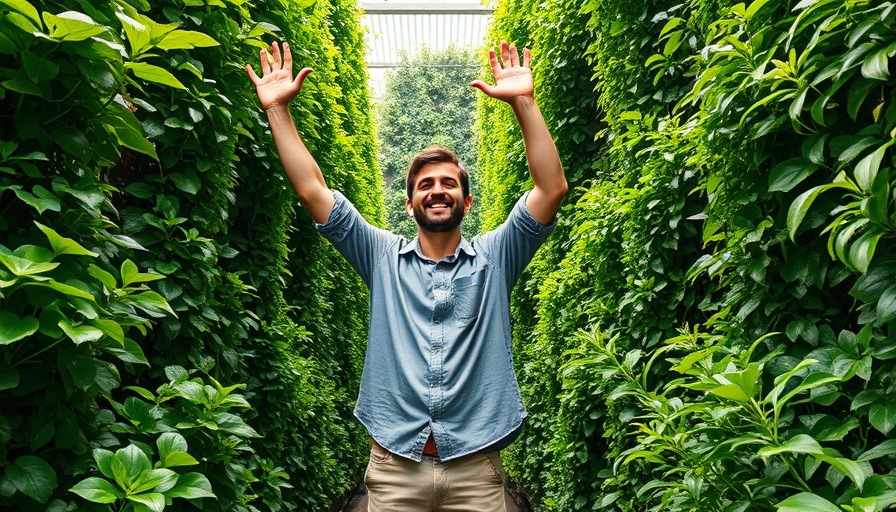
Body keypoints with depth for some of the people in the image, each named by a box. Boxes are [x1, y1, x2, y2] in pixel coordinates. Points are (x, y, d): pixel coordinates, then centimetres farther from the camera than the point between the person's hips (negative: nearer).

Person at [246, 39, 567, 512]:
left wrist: (524, 103, -13)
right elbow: (312, 190, 2)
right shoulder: (383, 258, 6)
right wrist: (278, 109, -2)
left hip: (474, 467, 0)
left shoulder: (494, 258, 5)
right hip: (394, 465, 1)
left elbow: (552, 188, -6)